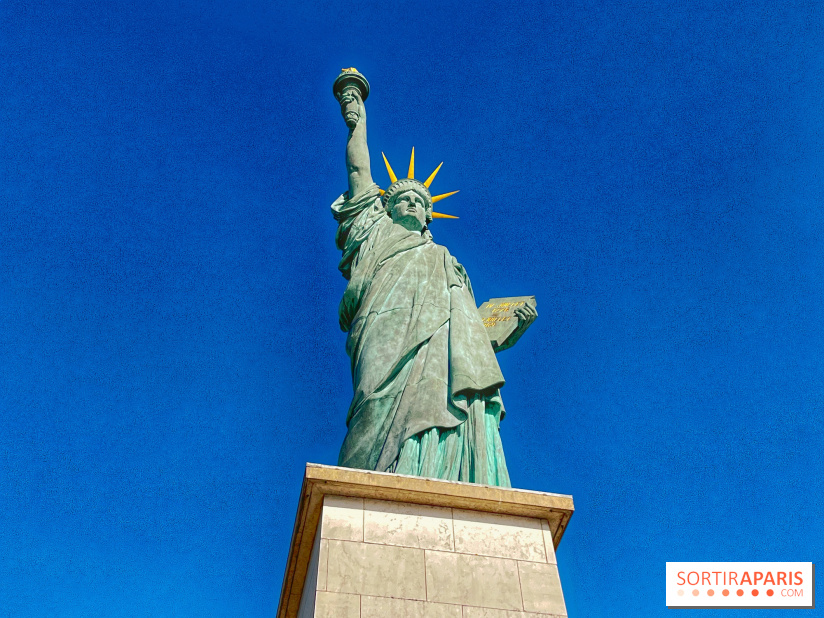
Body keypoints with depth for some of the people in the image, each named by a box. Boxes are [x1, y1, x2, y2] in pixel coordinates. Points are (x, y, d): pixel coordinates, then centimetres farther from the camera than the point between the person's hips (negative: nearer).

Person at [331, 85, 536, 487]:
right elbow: (359, 173, 28)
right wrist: (357, 123, 39)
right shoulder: (379, 238, 29)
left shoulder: (448, 265, 38)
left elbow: (483, 340, 31)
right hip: (400, 359, -4)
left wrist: (516, 329, 15)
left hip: (458, 377, 4)